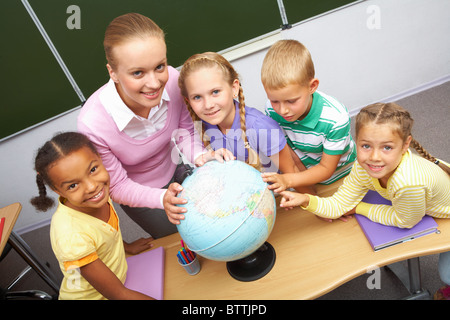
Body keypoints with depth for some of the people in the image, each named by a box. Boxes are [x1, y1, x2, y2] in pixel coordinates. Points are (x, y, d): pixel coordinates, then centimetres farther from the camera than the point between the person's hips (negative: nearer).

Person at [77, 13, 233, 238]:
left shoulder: (172, 80, -32)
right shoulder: (93, 125, -39)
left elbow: (184, 130, -13)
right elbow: (117, 187, -23)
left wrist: (200, 155, -34)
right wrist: (162, 198, -40)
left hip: (174, 169, 3)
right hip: (138, 194, -3)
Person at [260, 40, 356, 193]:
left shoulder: (335, 118, -30)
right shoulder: (272, 110, -21)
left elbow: (326, 169, -20)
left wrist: (288, 180, -35)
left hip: (338, 178, -3)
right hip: (304, 175, 3)